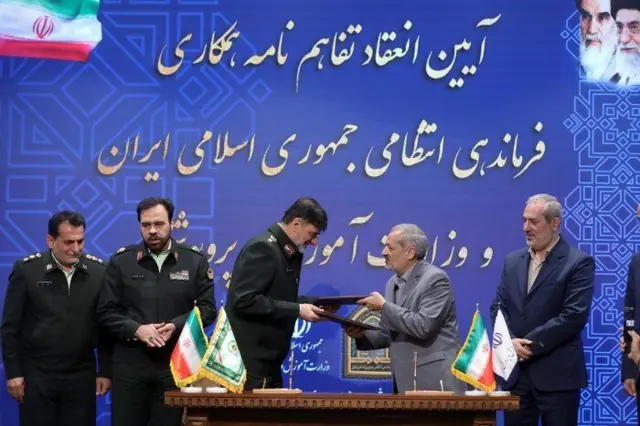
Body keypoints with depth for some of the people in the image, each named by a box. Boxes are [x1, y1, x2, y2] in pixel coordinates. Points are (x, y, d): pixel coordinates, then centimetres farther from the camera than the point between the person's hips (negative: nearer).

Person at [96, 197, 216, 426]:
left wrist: (176, 325, -15)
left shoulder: (195, 261, 5)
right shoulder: (121, 261, 5)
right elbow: (106, 312, 3)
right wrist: (136, 329, -15)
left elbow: (207, 308, 2)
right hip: (130, 363, 0)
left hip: (176, 363, 0)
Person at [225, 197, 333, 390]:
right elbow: (244, 300, -24)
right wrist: (297, 310, -21)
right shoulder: (263, 248, -16)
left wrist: (313, 304, 5)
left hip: (268, 362, 10)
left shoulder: (289, 252, 12)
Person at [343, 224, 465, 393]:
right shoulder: (393, 283, 15)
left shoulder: (435, 278, -11)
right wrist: (363, 335, -2)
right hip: (406, 381, 8)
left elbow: (424, 326, -22)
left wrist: (384, 306, -17)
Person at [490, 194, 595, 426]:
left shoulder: (579, 262, -5)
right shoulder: (512, 261, 14)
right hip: (516, 371, 5)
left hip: (557, 374, -5)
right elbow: (498, 307, 11)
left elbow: (574, 315, -13)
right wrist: (510, 342, -8)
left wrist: (531, 344, -14)